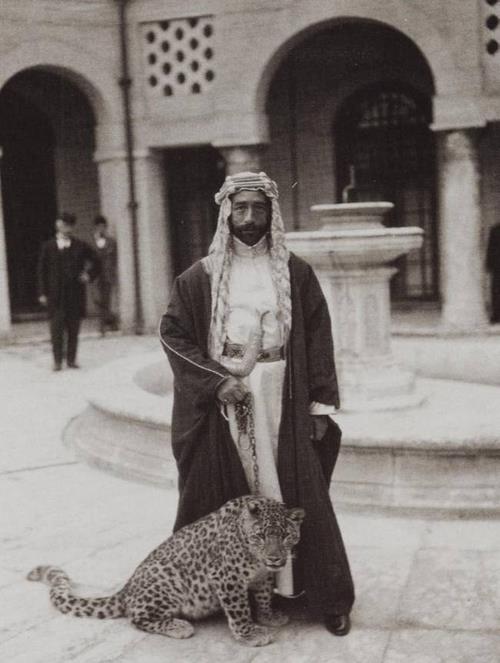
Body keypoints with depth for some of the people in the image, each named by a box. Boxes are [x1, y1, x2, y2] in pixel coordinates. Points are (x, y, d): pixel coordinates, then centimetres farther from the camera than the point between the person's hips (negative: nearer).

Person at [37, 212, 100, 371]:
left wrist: (89, 275, 4)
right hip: (55, 296, -2)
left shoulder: (80, 246, 8)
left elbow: (95, 262, 19)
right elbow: (42, 270, 4)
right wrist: (42, 293, -1)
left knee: (73, 329, 4)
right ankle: (57, 361, 5)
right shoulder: (48, 247, 4)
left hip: (75, 294, 2)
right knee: (57, 329, -3)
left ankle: (71, 360, 11)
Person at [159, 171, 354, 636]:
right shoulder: (201, 277, 3)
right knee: (225, 498, 5)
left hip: (282, 403, 0)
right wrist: (216, 381, -10)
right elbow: (172, 333, 1)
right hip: (221, 402, 0)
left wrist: (321, 405, -3)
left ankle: (328, 597, 14)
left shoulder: (295, 272, 3)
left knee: (297, 494, 2)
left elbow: (318, 339, 2)